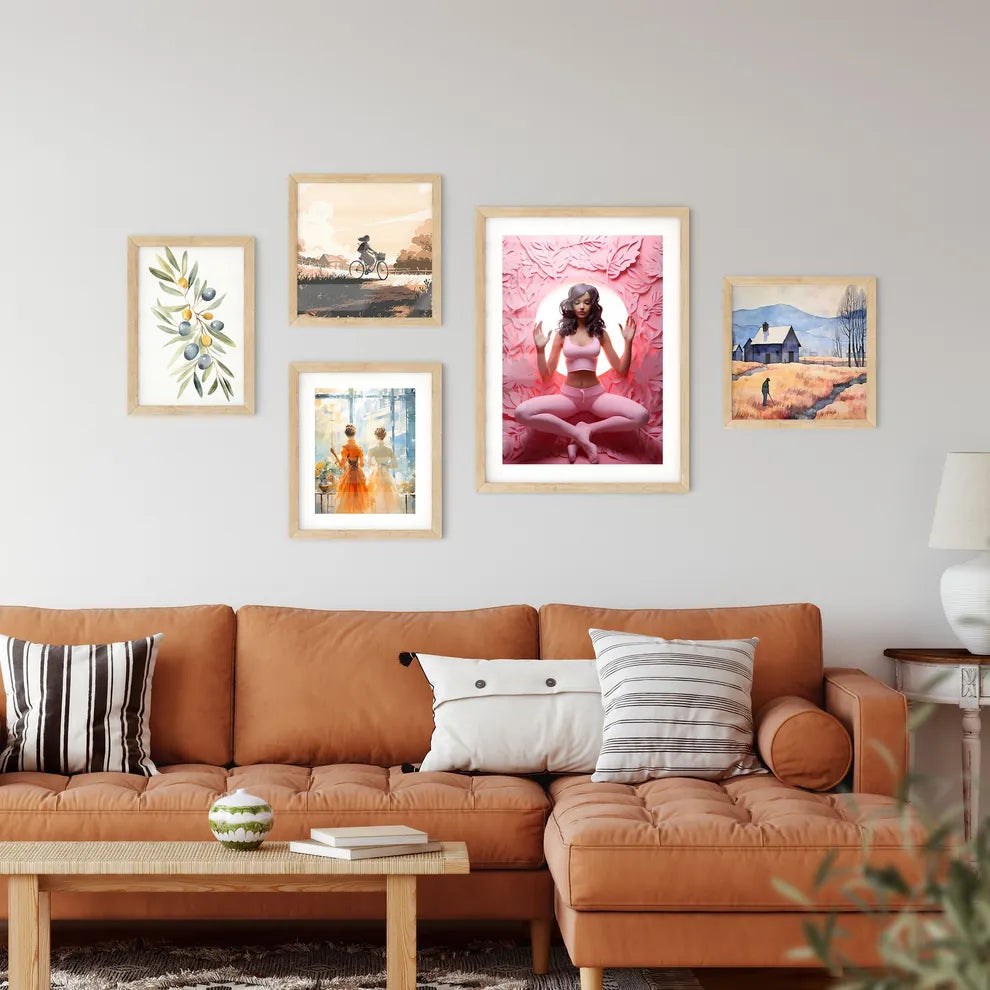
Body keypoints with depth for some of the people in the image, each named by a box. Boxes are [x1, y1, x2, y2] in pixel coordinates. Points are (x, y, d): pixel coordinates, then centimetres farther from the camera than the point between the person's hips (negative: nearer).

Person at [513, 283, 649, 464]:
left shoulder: (600, 333, 4)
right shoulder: (562, 334, 2)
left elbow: (621, 371, 4)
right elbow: (547, 376, 3)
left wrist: (628, 342, -6)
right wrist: (540, 349, -11)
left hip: (596, 394, 1)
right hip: (568, 395, -1)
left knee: (641, 416, -27)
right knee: (522, 413, -30)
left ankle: (585, 430, -12)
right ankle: (580, 435, -21)